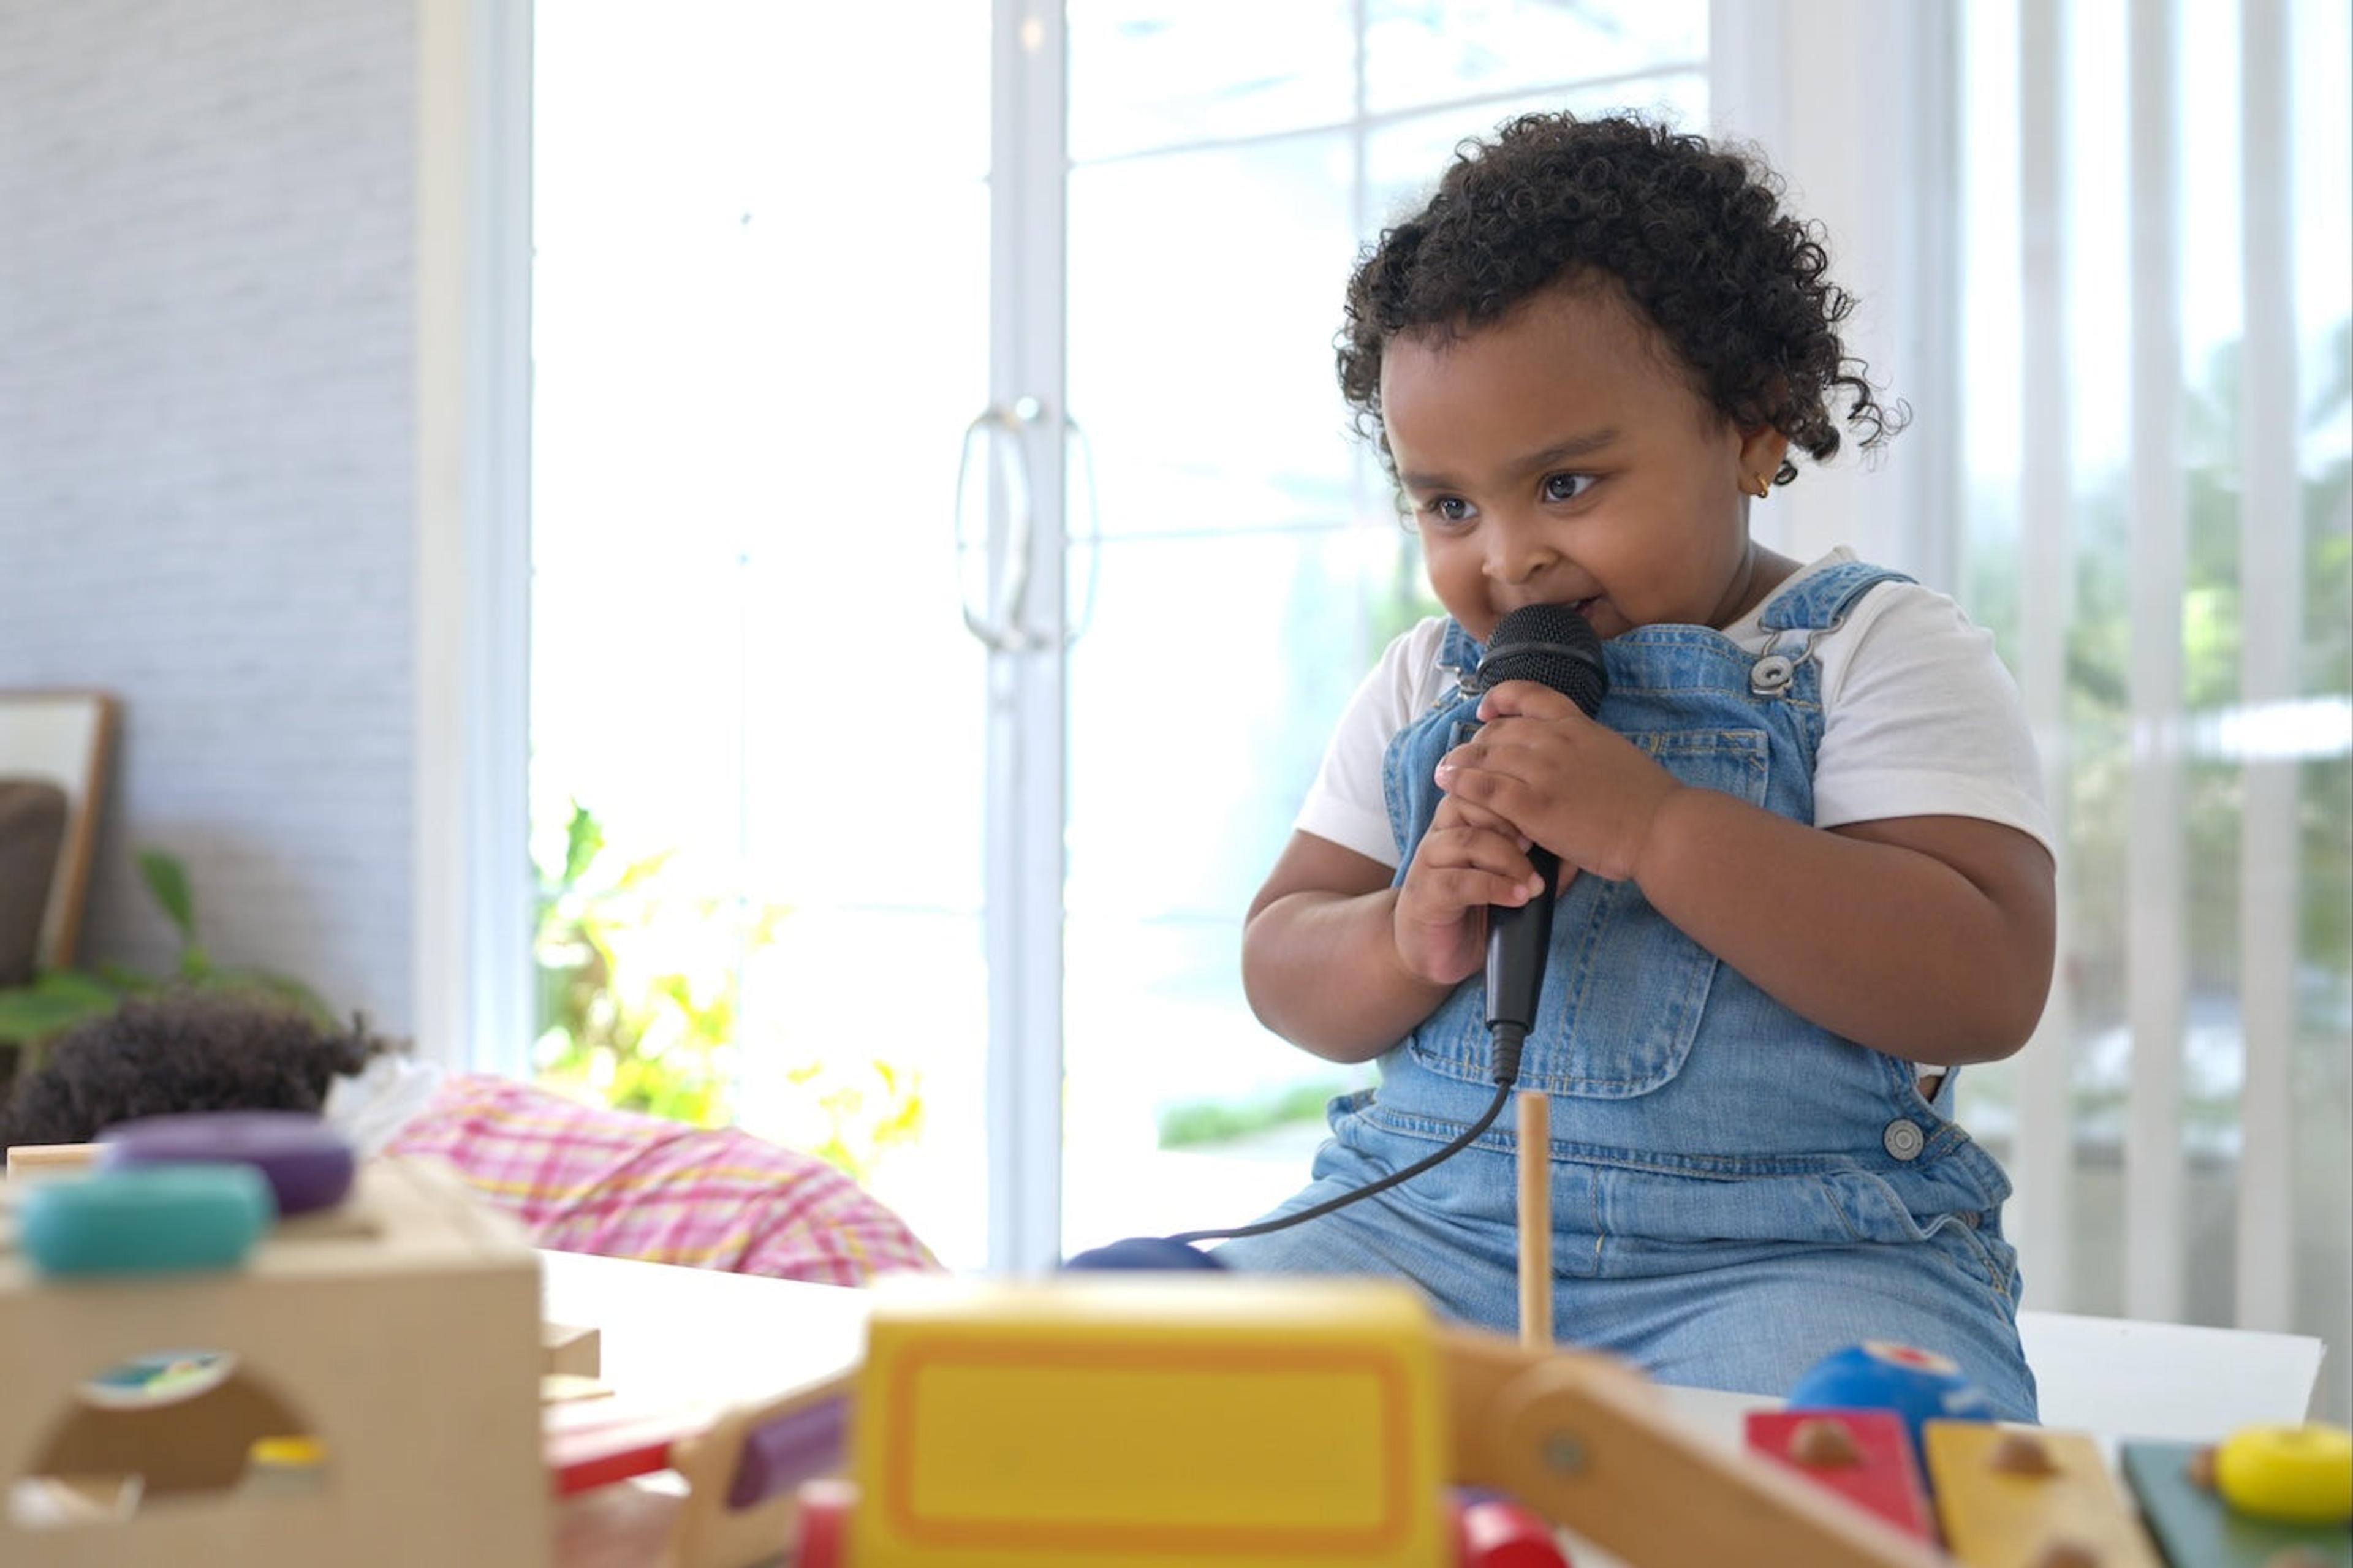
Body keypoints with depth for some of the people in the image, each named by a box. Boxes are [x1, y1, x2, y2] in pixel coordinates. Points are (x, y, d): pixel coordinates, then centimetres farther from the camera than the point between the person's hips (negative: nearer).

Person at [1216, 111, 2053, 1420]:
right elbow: (1280, 966, 13)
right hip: (1426, 1217, 5)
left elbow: (1988, 988, -15)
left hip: (1796, 1254, -4)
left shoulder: (1882, 653, -1)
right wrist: (1410, 939, -11)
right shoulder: (1424, 685, 14)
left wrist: (1646, 822, -21)